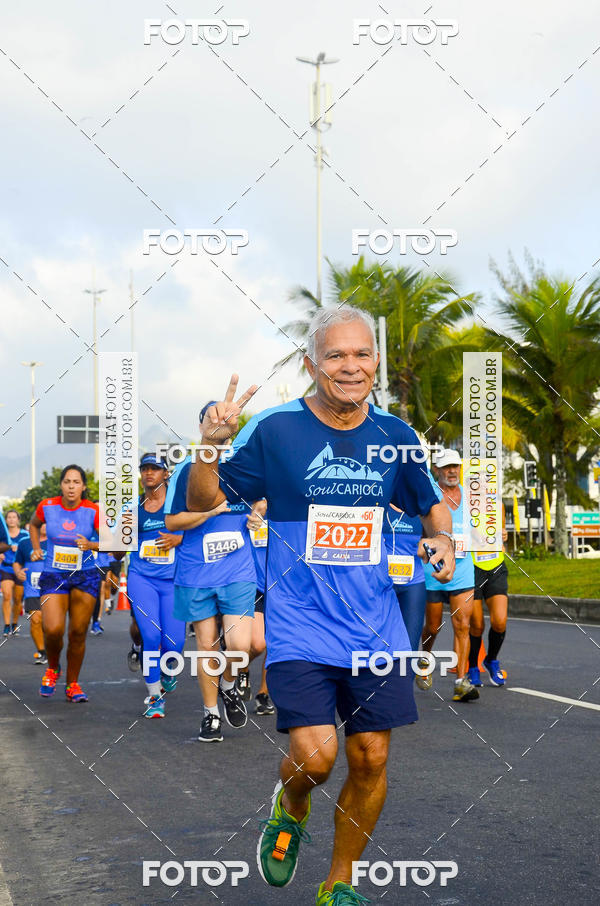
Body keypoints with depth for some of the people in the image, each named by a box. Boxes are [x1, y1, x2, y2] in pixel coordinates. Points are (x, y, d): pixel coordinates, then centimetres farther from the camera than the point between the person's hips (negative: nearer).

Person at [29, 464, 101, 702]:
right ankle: (52, 668, 14)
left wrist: (91, 545, -28)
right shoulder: (47, 506, -3)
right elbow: (34, 524, 20)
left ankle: (72, 685, 19)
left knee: (78, 633, 2)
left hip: (85, 576, 0)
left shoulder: (93, 510, -8)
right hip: (53, 576, 0)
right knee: (53, 629, -17)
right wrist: (36, 549, 10)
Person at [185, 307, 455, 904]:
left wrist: (442, 537, -3)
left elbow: (430, 504, 19)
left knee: (370, 758, 5)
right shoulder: (274, 429, -7)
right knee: (315, 753, -17)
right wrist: (210, 443, -21)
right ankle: (290, 809, 21)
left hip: (376, 627, 4)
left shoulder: (395, 436, 3)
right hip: (299, 625, -3)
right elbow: (203, 502, -3)